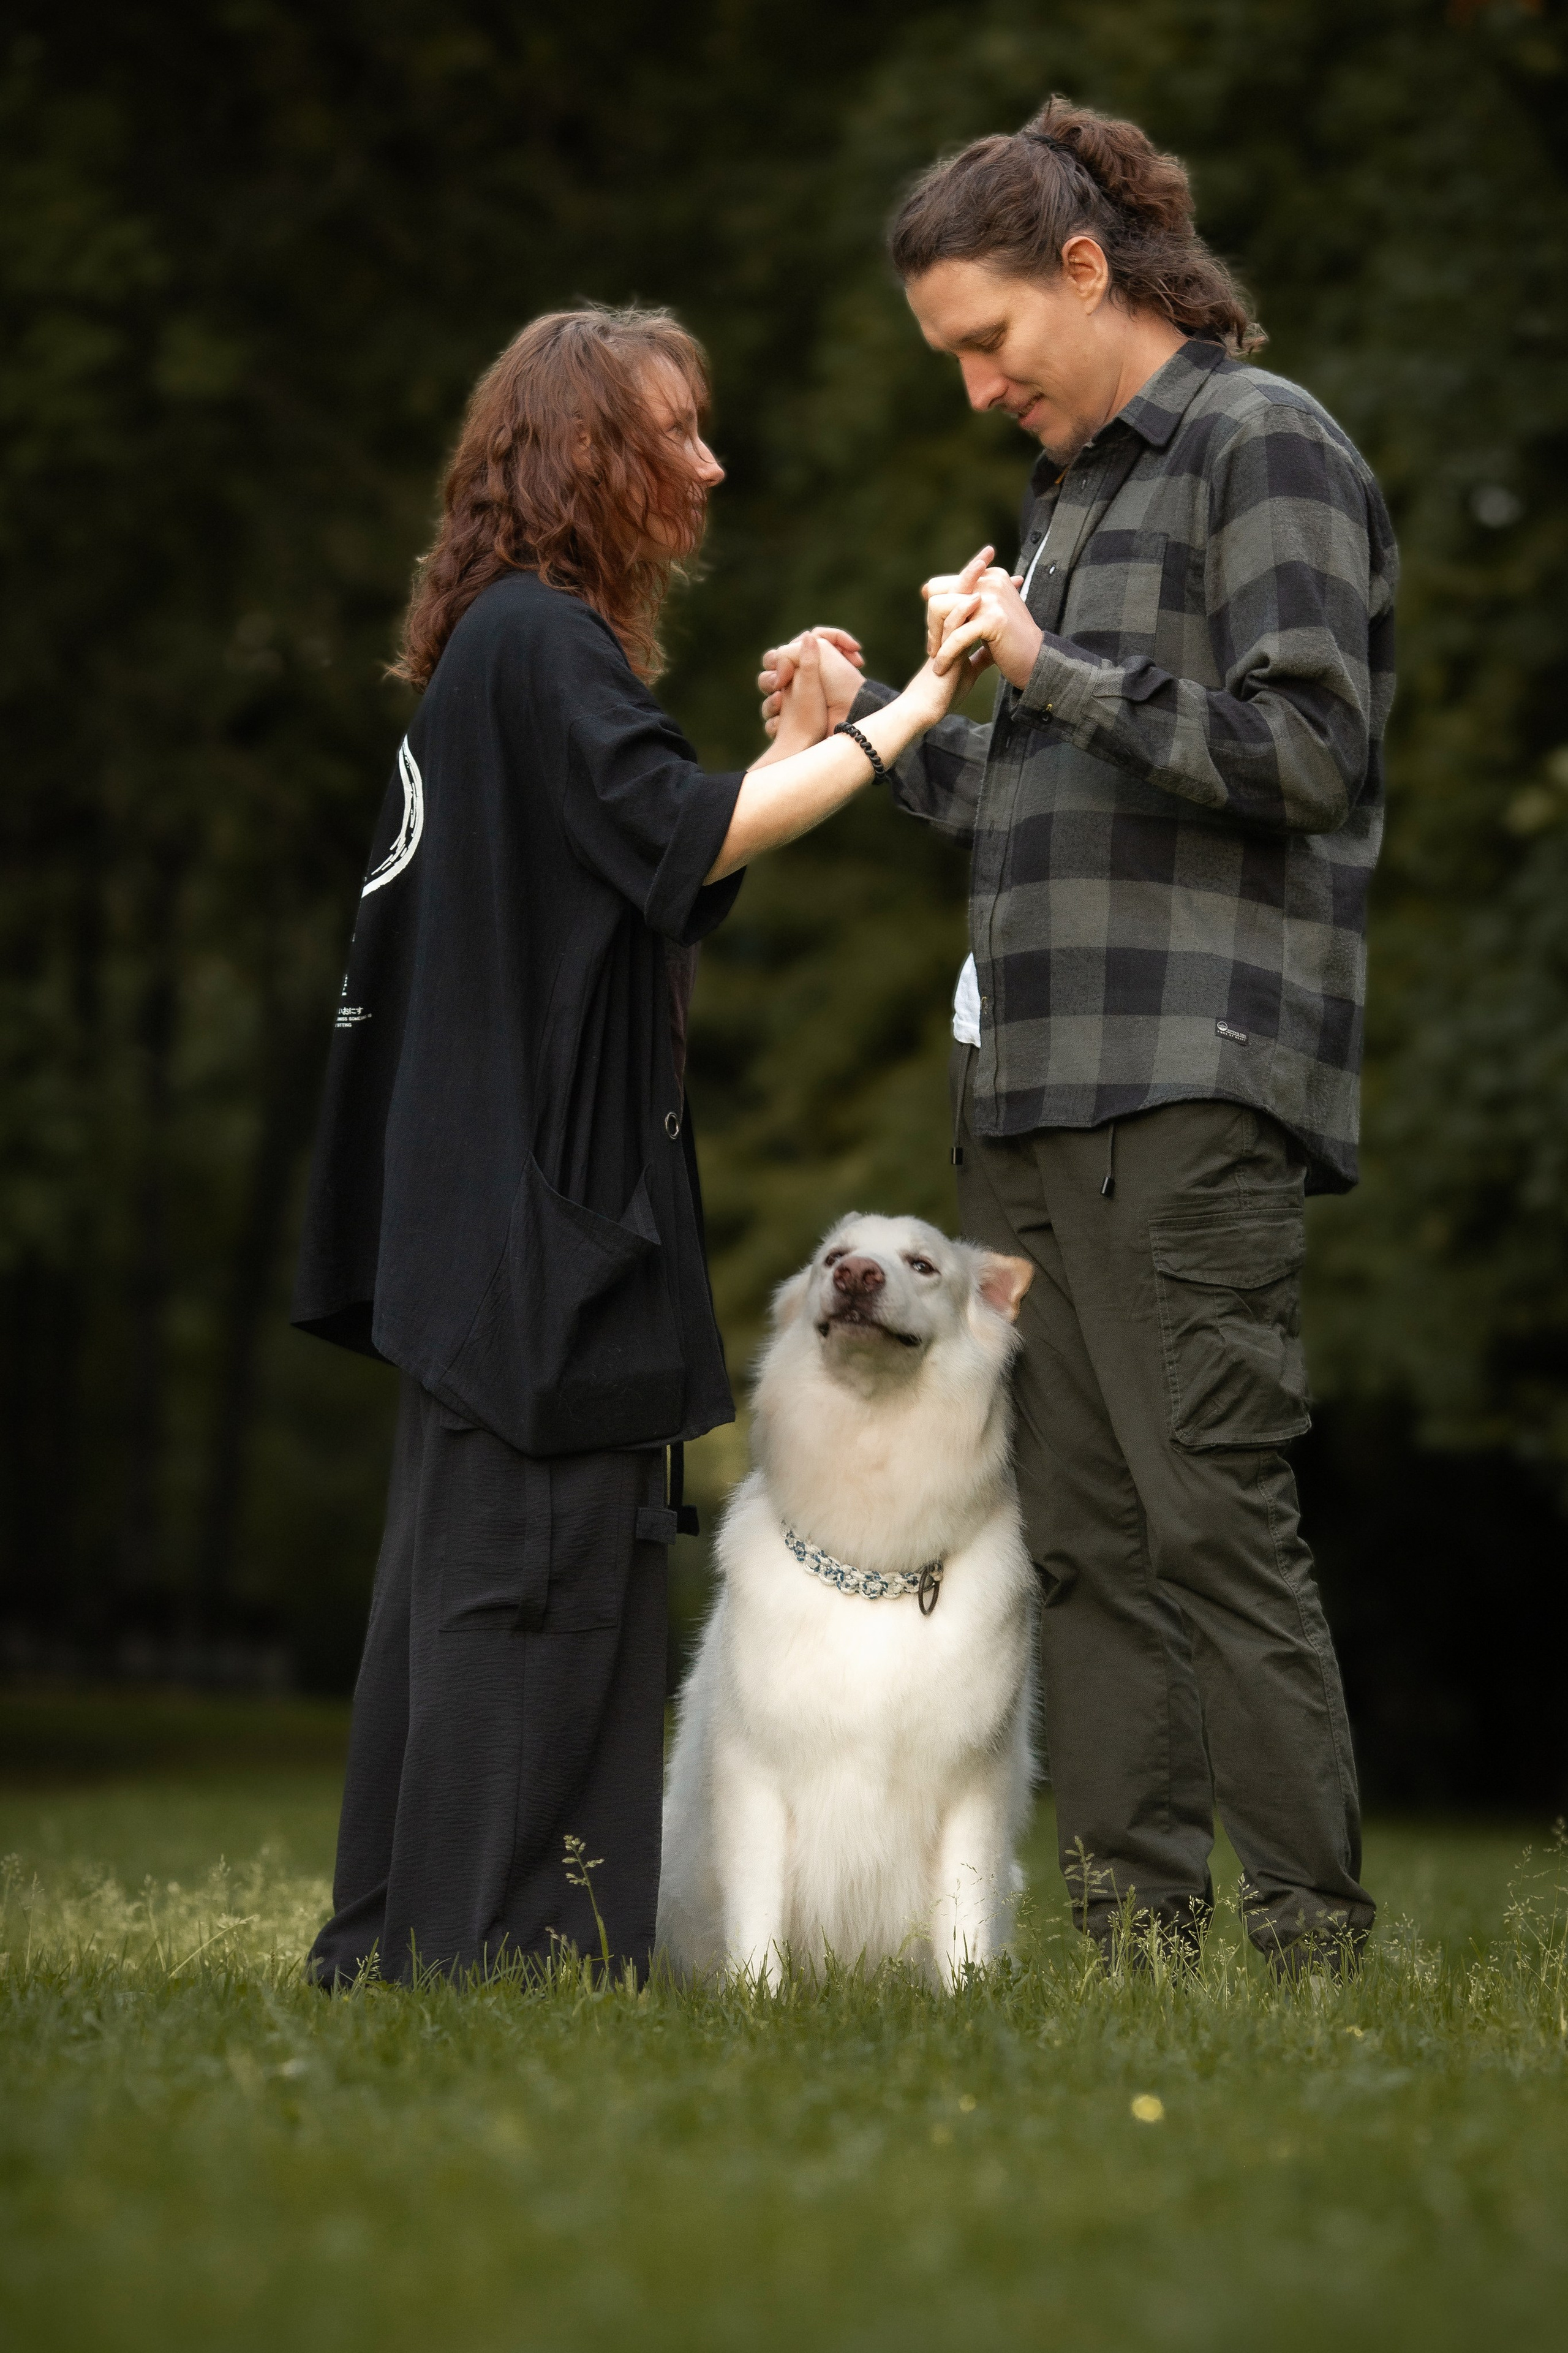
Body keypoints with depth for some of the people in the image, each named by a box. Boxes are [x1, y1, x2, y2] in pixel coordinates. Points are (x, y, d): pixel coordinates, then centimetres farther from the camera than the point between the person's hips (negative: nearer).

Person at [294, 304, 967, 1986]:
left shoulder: (513, 644, 21)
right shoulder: (539, 637, -10)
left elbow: (650, 898, 19)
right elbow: (685, 841, -22)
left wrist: (790, 746, 13)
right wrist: (902, 716, -19)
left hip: (484, 1204, 10)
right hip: (542, 1200, -10)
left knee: (465, 1566, 11)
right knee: (535, 1566, -10)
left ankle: (392, 1942, 14)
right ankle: (483, 1939, -10)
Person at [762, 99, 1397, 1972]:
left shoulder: (1264, 448, -2)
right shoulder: (1073, 490, 23)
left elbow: (1310, 751, -12)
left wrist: (1055, 671, -13)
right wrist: (881, 728, 15)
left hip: (1194, 1080, -9)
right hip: (1034, 1088, 9)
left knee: (1212, 1515, -12)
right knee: (1081, 1533, 5)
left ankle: (1316, 1943, -8)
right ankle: (1128, 1934, 6)